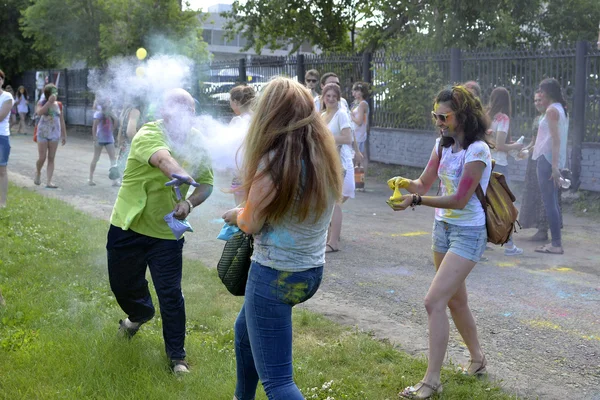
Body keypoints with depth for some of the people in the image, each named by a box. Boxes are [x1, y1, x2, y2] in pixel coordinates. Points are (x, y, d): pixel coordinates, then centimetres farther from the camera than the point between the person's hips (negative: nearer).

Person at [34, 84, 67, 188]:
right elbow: (39, 112, -26)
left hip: (54, 134, 3)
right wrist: (49, 101, -28)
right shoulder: (42, 103, -4)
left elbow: (62, 121, 11)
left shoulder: (58, 105, 6)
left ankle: (49, 182, 0)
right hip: (43, 134, -3)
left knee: (51, 158, 0)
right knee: (42, 158, -3)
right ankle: (38, 173, 28)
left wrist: (64, 135, 10)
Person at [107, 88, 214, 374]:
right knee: (122, 284, 18)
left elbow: (206, 183, -1)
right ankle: (140, 314, 52)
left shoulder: (195, 142, -5)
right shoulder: (148, 134, -21)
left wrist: (189, 203, -23)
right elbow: (161, 156, -44)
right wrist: (178, 174, -66)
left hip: (167, 233, 1)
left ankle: (177, 356, 15)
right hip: (127, 226, -1)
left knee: (170, 295, -2)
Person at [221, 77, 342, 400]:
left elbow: (251, 223, -12)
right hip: (312, 271, 9)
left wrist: (236, 214, 9)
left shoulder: (273, 162, -21)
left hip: (275, 275, -9)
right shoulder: (324, 156, 0)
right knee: (245, 330, 33)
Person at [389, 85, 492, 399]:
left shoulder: (477, 150, -20)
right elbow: (424, 184, 5)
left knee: (434, 302, -15)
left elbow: (460, 200, -22)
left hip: (468, 233, -8)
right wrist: (406, 182, -17)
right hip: (443, 227, 8)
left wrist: (415, 201, -28)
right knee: (455, 300, 19)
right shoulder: (444, 144, 5)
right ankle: (477, 358, 40)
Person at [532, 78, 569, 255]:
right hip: (554, 161, 10)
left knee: (549, 202, -9)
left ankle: (556, 244, -10)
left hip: (547, 159, -10)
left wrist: (554, 166, -23)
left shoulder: (551, 110, -11)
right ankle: (556, 242, 15)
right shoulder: (561, 109, 16)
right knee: (553, 202, 12)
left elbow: (555, 139, -19)